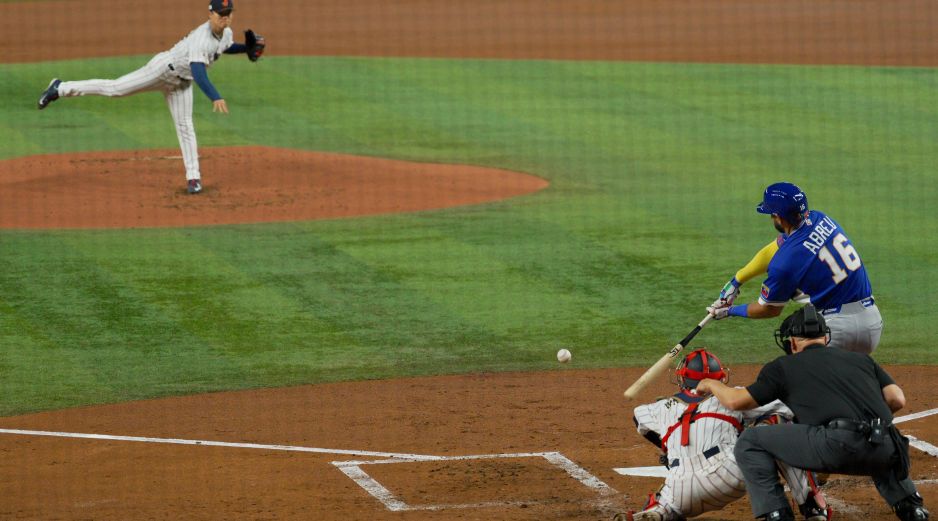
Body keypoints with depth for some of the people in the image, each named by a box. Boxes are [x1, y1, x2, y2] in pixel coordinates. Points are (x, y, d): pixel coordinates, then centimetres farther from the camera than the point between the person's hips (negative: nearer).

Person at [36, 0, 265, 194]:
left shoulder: (226, 33, -3)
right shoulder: (202, 38, -33)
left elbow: (226, 47, 23)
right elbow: (198, 71, -45)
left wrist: (246, 48, 2)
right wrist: (215, 98, -57)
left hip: (181, 83, 8)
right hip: (164, 69, -8)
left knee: (185, 127, 2)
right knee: (115, 88, -6)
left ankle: (193, 177, 4)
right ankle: (61, 88, 6)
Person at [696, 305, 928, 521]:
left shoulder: (785, 366, 18)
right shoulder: (861, 359, 28)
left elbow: (736, 401, 18)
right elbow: (897, 400, 17)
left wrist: (713, 385, 39)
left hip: (838, 448, -5)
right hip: (884, 453, 5)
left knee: (749, 443, 11)